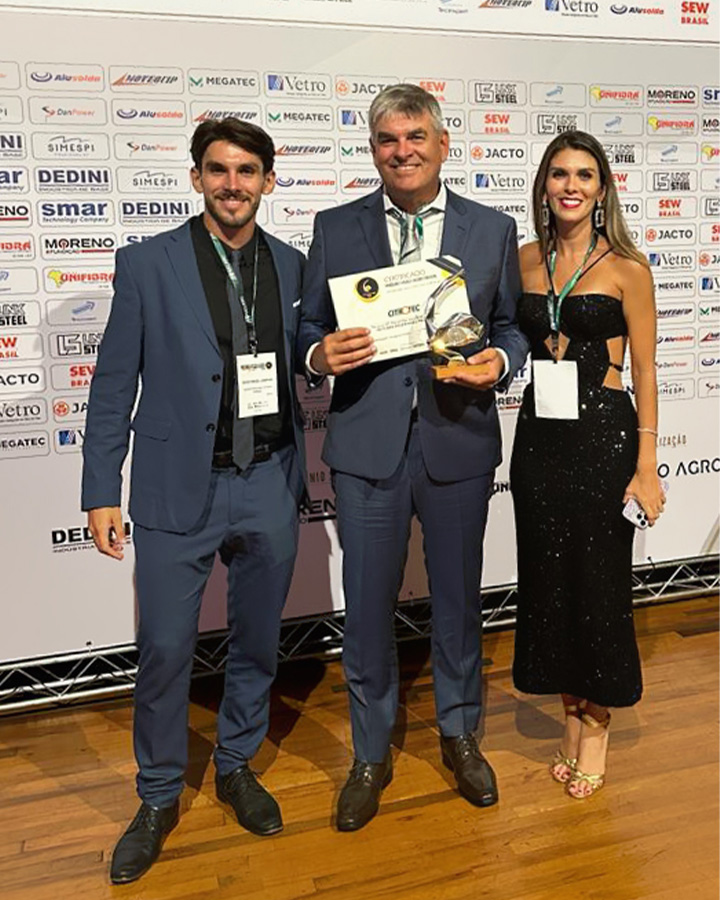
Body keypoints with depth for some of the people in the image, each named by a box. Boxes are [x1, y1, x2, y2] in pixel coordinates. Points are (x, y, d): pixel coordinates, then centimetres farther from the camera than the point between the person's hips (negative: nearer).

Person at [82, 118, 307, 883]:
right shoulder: (147, 264, -4)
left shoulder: (292, 266, 5)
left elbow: (301, 367, 10)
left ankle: (236, 767, 40)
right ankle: (158, 799, 29)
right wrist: (101, 490, -4)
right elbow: (114, 385, -2)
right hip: (178, 489, -3)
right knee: (164, 651, 5)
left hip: (268, 487, 3)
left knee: (257, 641, 16)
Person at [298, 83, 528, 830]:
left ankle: (459, 733, 40)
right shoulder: (335, 228, 4)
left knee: (457, 598, 15)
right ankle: (371, 754, 30)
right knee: (367, 606, 8)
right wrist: (320, 352, -16)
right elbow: (309, 329, 6)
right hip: (367, 444, 0)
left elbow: (511, 325, 10)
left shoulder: (492, 230, 5)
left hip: (459, 441, 1)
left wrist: (499, 361, -12)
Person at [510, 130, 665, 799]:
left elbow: (644, 369, -5)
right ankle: (571, 715, 31)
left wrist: (646, 466, -9)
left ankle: (597, 724, 27)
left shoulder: (627, 267, -4)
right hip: (538, 432, 4)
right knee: (547, 575, 11)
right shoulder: (525, 261, 7)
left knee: (598, 578, 5)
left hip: (602, 432, -4)